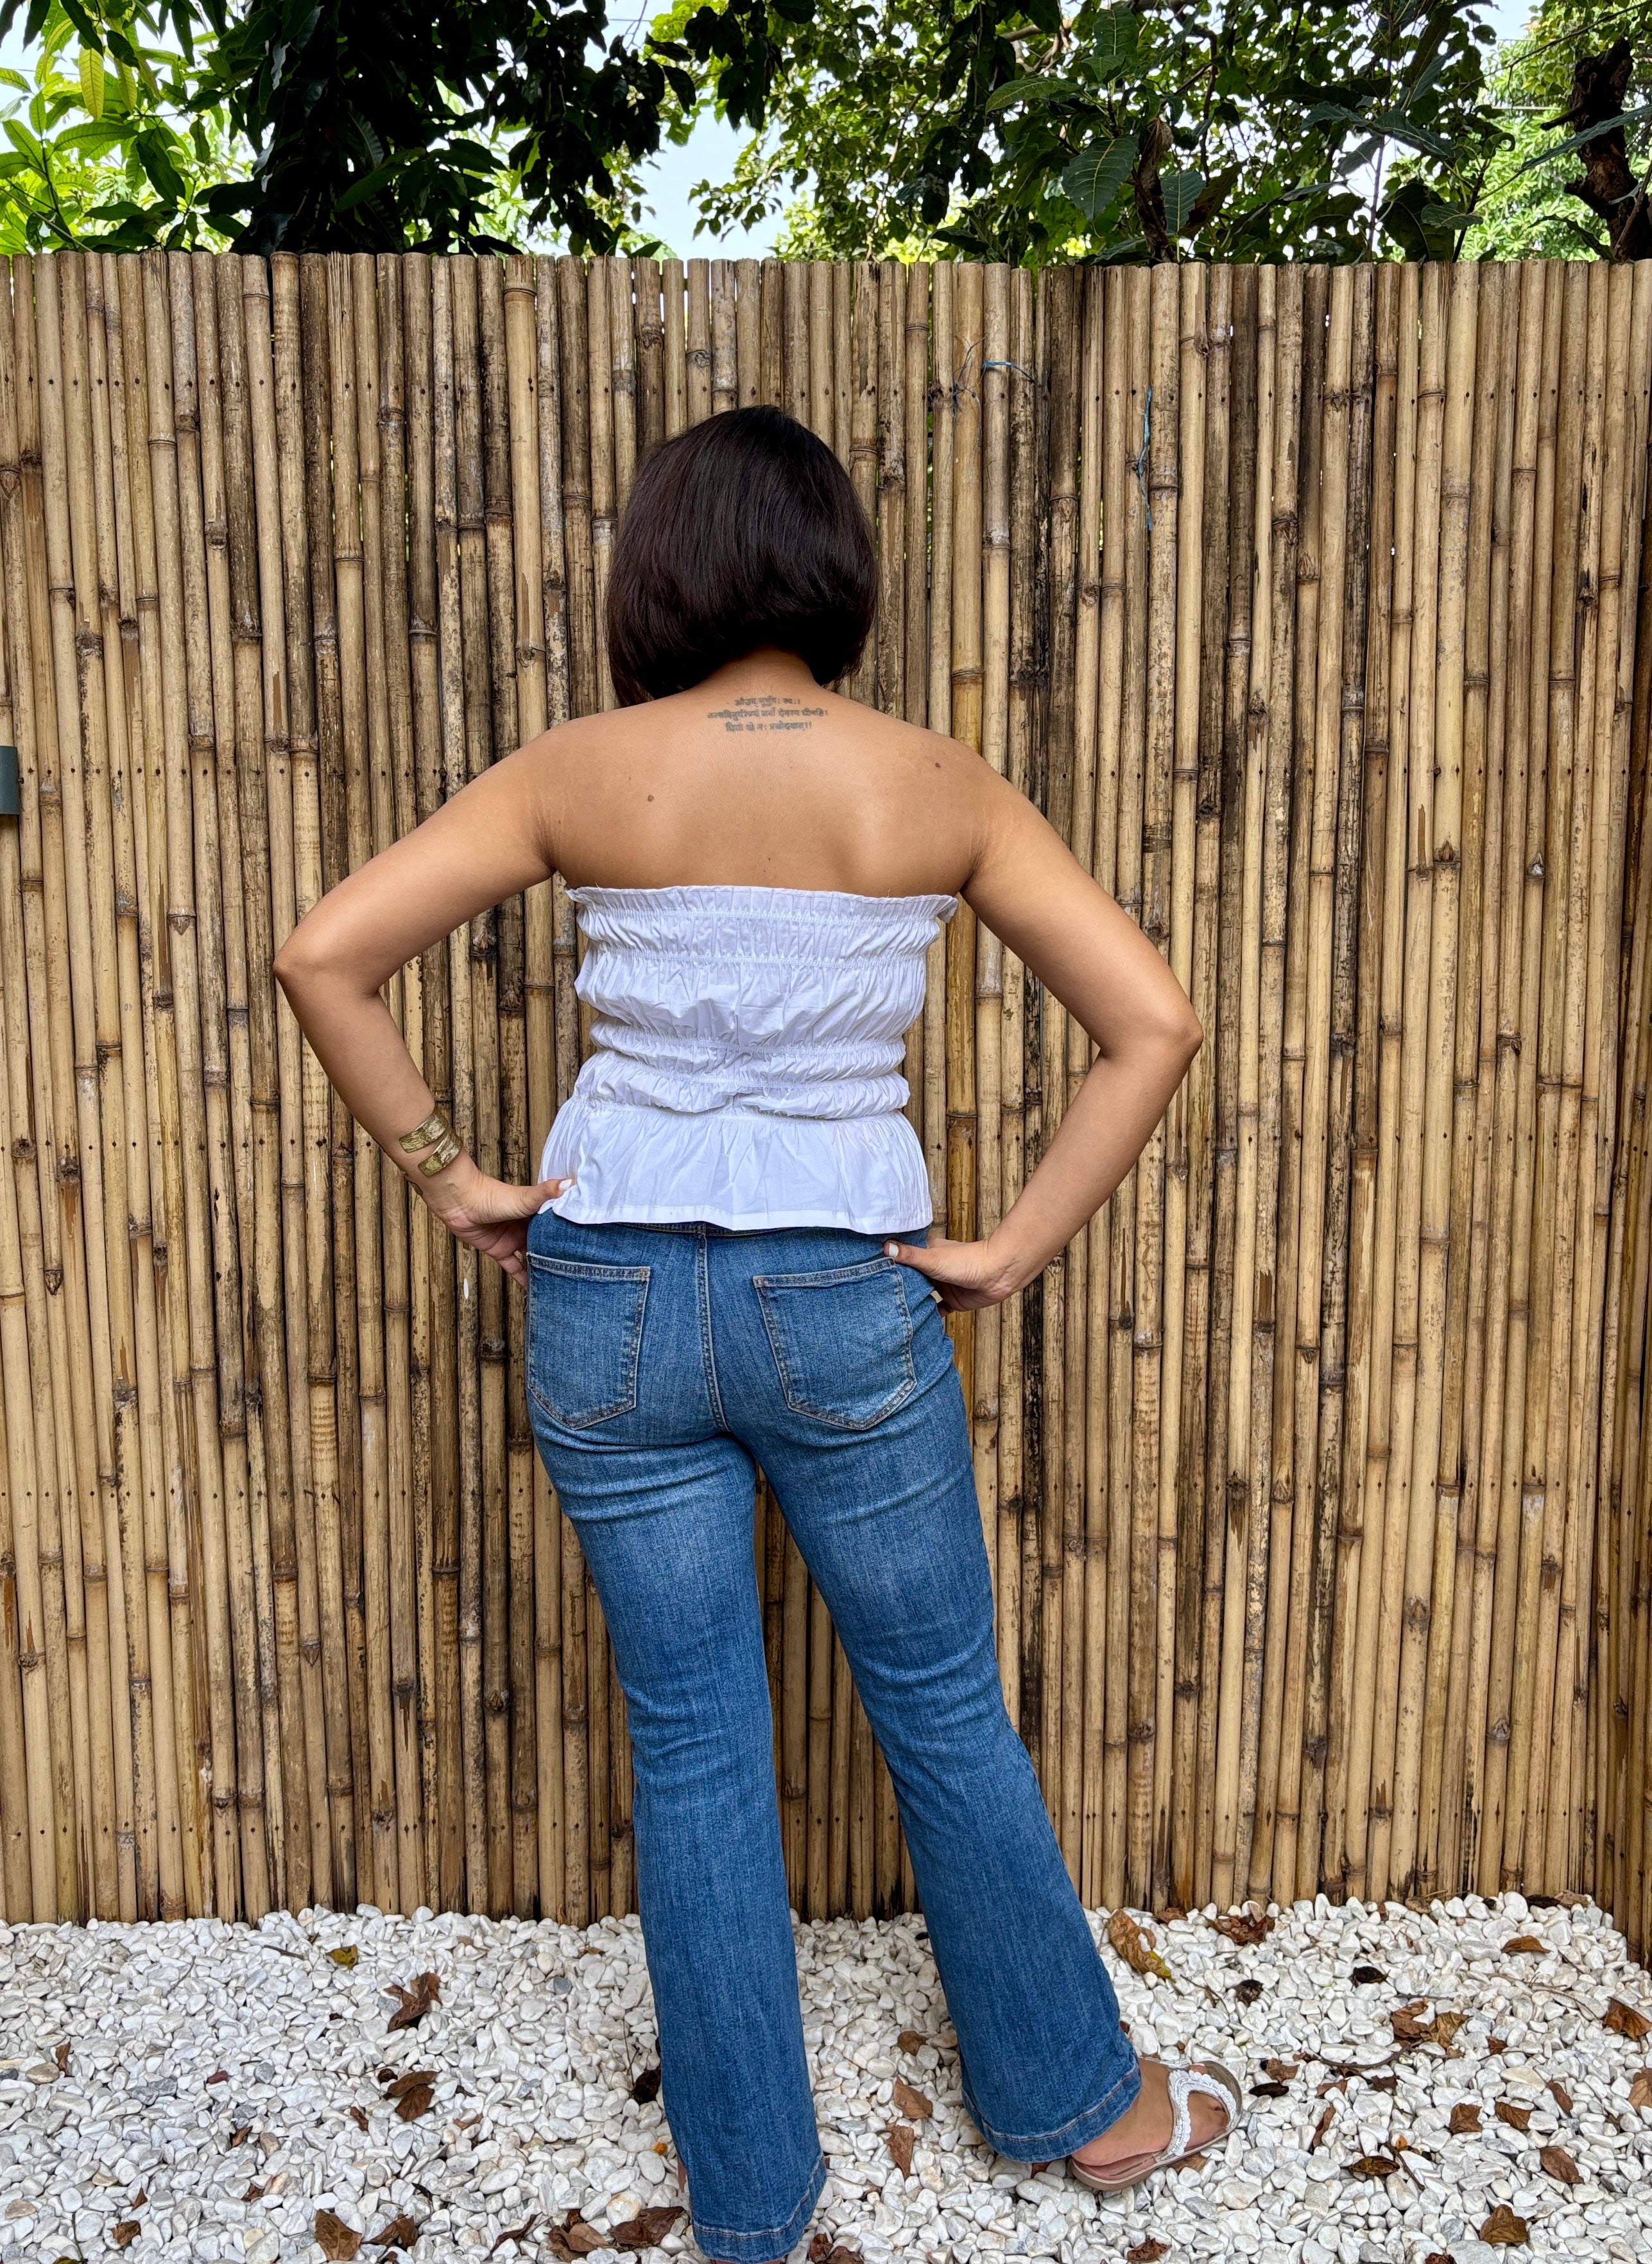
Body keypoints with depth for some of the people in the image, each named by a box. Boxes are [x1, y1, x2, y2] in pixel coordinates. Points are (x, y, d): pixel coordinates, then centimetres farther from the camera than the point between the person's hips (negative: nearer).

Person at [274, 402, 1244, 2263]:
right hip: (850, 1307, 0)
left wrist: (450, 1178, 0)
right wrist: (1012, 1248, -2)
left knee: (693, 1747, 15)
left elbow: (322, 956, -8)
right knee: (948, 1718, 19)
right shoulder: (934, 787, -4)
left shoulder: (580, 774, -4)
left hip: (611, 1305, 1)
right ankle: (1081, 2100, 39)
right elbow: (1153, 1023, -8)